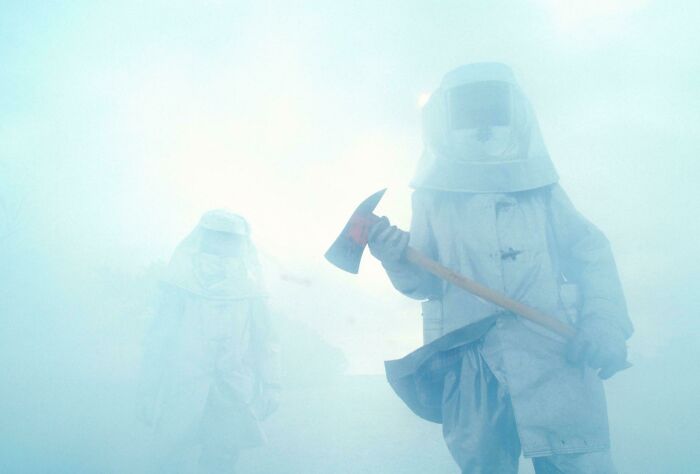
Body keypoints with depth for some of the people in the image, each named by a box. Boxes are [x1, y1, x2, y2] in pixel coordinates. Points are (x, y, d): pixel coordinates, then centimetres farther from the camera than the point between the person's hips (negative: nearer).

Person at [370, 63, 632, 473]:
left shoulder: (542, 189, 6)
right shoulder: (434, 197, 6)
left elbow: (591, 255, 7)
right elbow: (424, 283, 6)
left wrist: (604, 324, -7)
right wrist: (398, 260, -15)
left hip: (556, 365, 0)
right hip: (471, 374, 0)